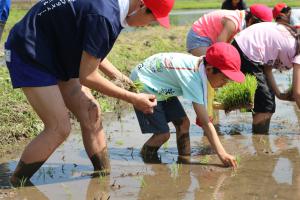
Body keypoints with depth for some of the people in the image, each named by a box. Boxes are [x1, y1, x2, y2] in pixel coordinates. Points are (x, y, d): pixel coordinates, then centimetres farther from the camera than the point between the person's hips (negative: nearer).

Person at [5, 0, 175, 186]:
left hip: (54, 55, 10)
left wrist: (120, 77, 6)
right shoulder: (104, 17, -31)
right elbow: (87, 77, -23)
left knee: (91, 115, 4)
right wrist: (132, 98, -17)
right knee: (60, 128, -11)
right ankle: (16, 184, 4)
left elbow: (91, 51, 13)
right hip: (29, 54, -9)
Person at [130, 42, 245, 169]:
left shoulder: (200, 65, -11)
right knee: (163, 134, -11)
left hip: (161, 88, 9)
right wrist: (222, 154, -34)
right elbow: (205, 123, -34)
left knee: (183, 122, 0)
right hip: (142, 87, -8)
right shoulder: (192, 78, -35)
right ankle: (145, 161, 13)